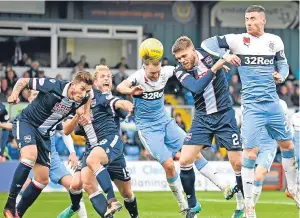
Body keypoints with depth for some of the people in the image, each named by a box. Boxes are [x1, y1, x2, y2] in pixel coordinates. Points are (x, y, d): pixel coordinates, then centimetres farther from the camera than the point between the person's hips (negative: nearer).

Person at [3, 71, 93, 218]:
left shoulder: (80, 100, -9)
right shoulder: (53, 86, -24)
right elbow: (23, 81, -14)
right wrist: (14, 94, -33)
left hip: (43, 134, 7)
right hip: (26, 123, -7)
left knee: (42, 180, 3)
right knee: (30, 156, -35)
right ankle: (9, 205, -28)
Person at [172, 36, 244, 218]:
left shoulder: (208, 52, -11)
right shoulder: (181, 71, -11)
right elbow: (197, 87, -28)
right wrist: (215, 67, -35)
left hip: (224, 115, -1)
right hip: (202, 118, 1)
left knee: (238, 163, -7)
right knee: (185, 161, -8)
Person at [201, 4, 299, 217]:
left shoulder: (275, 41, 4)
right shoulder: (238, 40, -6)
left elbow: (283, 64, 17)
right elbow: (206, 44, -6)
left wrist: (281, 75, -5)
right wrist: (225, 55, -21)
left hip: (273, 102, 4)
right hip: (252, 104, -4)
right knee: (251, 152, -9)